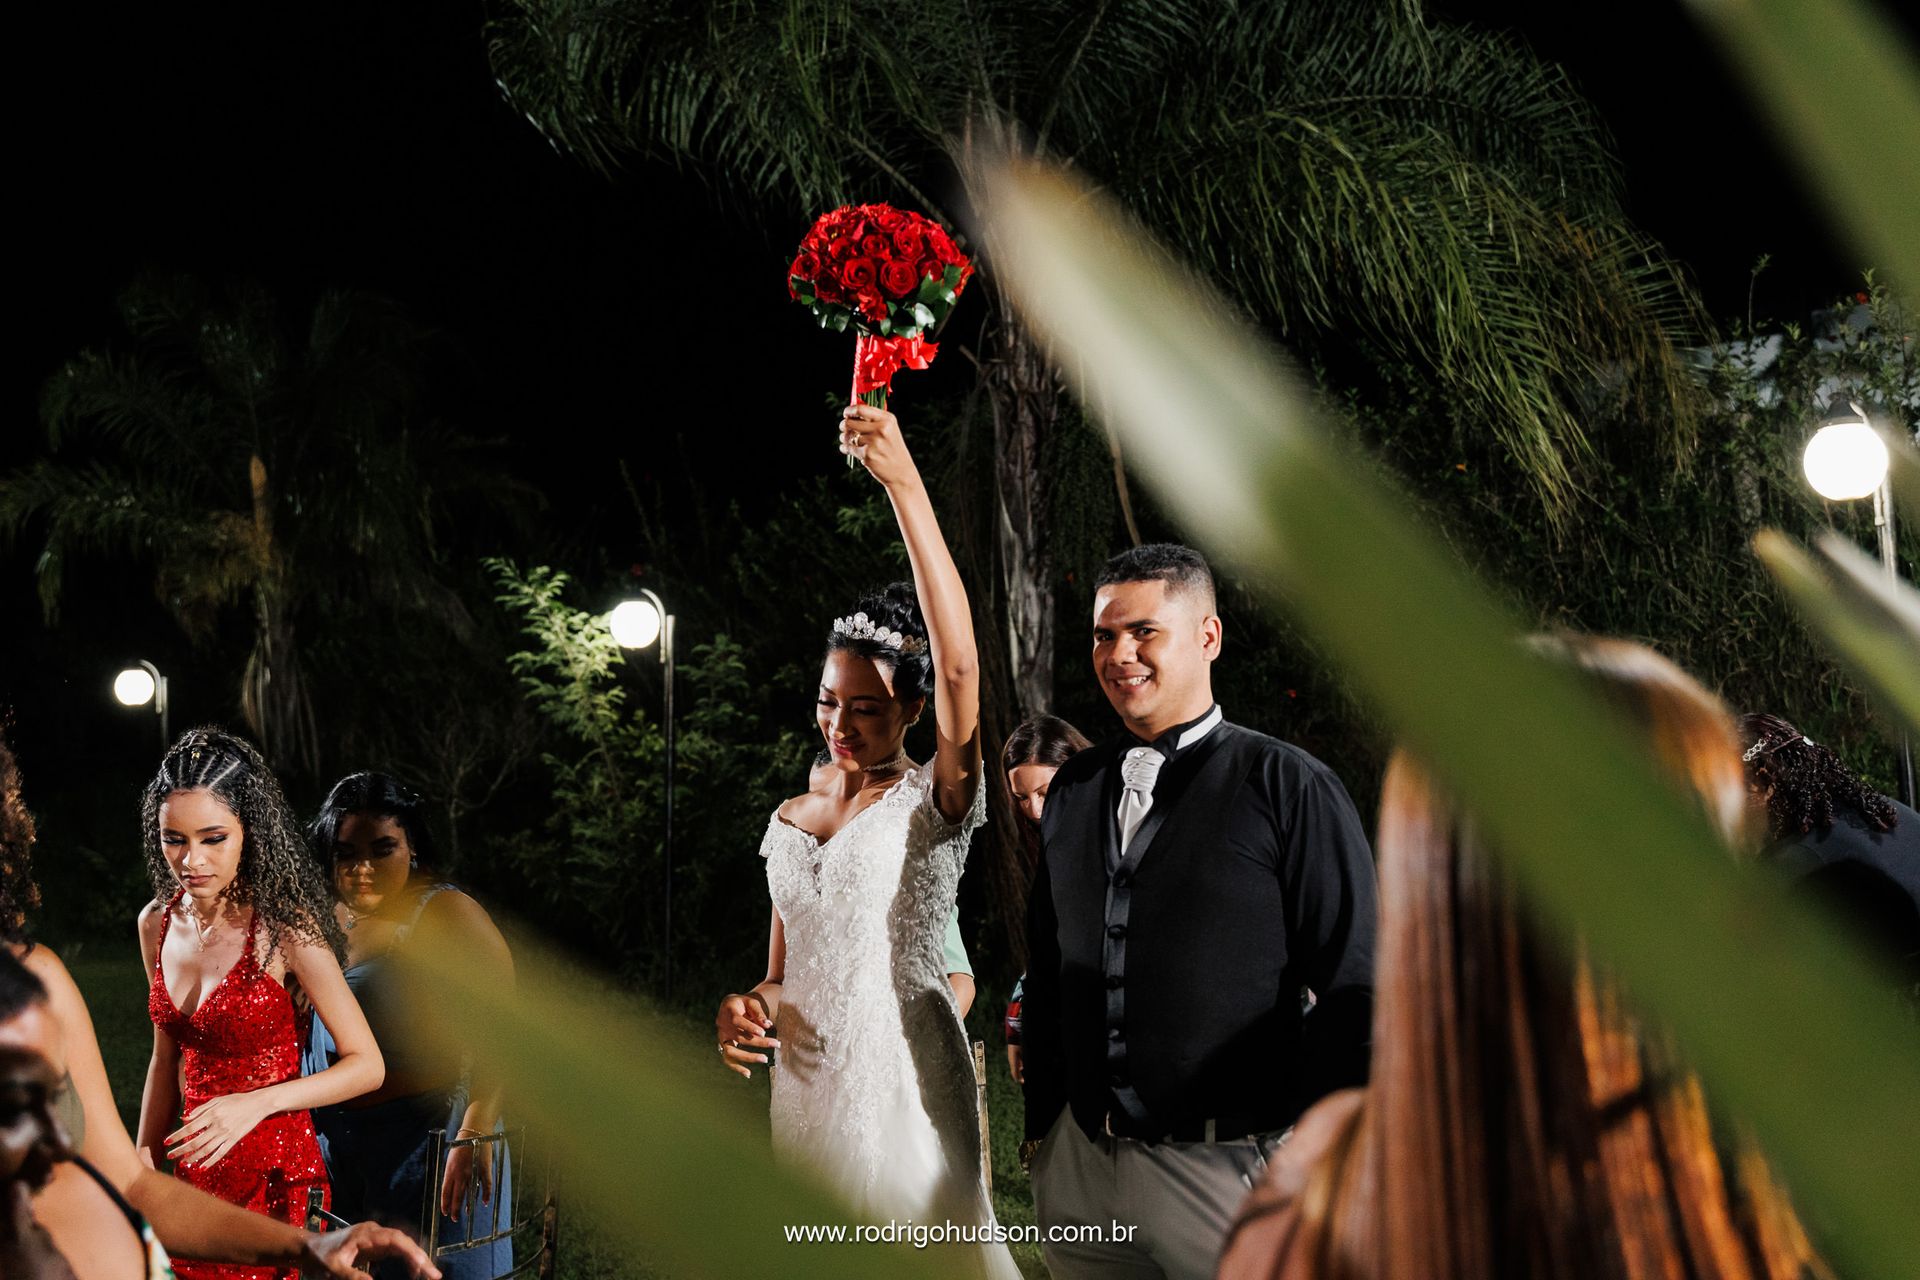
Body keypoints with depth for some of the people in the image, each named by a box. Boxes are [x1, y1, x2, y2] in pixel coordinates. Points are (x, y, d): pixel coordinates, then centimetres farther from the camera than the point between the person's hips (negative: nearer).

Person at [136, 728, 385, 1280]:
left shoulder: (283, 926, -15)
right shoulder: (157, 924, 3)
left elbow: (367, 1065, -13)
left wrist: (256, 1103, -23)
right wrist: (144, 1162, 13)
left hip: (273, 1177, -5)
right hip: (194, 1171, 6)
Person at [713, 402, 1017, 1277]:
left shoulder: (934, 802, -4)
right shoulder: (790, 820, 13)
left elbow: (959, 662, -22)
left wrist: (906, 487, -28)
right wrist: (749, 1008, -6)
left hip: (901, 1080, -5)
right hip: (805, 1086, 5)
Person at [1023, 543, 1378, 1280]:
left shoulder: (1290, 788, -5)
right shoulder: (1073, 792, 11)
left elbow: (1352, 990, -6)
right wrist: (1041, 1130, 14)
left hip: (1228, 1169, -5)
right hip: (1081, 1169, 5)